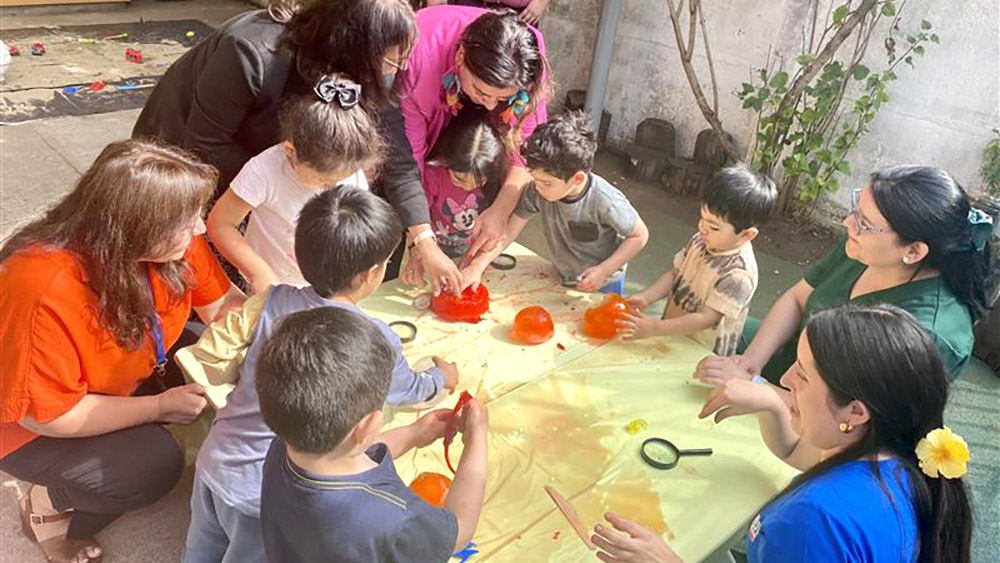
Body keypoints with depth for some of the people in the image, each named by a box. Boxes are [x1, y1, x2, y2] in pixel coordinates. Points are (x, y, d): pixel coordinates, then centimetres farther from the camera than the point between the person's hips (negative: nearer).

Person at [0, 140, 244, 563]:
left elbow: (221, 304, -7)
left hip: (125, 376, 7)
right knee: (152, 467, -24)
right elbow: (44, 413, -31)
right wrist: (160, 407, -25)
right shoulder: (44, 289, -40)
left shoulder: (173, 243, -22)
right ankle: (48, 505, 5)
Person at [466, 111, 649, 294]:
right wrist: (477, 266, -24)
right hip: (564, 279, 4)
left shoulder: (606, 202, -34)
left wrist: (603, 271, -25)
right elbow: (508, 230, -16)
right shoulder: (537, 191, -24)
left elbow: (640, 235, -20)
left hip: (604, 285, -4)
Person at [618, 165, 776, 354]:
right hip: (672, 336, 7)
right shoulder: (701, 240, -1)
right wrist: (644, 298, -6)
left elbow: (705, 319, -22)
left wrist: (655, 328, -27)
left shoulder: (739, 274, -22)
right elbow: (674, 274, 9)